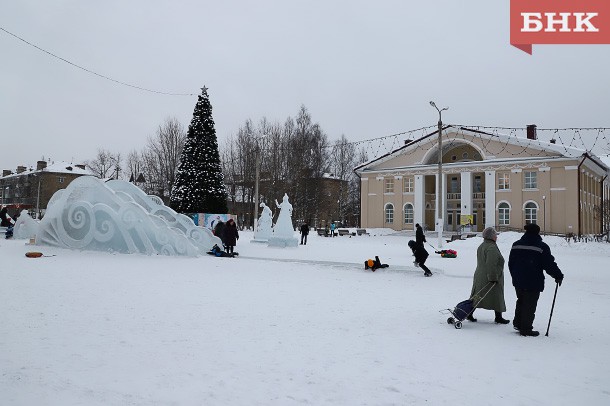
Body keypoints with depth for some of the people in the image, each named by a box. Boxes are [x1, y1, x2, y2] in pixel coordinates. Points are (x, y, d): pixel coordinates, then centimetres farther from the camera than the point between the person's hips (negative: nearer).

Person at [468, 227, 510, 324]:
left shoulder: (481, 246, 13)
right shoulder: (492, 248, -19)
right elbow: (491, 264, -25)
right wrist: (493, 277, -23)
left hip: (480, 276, 9)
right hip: (490, 278, -9)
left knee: (477, 297, 11)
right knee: (497, 297, 4)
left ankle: (470, 314, 11)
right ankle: (498, 317, 12)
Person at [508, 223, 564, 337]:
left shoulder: (516, 245, 7)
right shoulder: (541, 247, -10)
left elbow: (511, 263, 13)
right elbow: (550, 264, -9)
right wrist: (558, 276, 4)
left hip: (518, 281, 6)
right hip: (534, 283, -6)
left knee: (521, 302, 21)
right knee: (529, 305, 1)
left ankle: (518, 323, 24)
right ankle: (526, 329, 5)